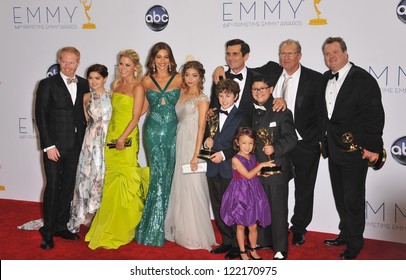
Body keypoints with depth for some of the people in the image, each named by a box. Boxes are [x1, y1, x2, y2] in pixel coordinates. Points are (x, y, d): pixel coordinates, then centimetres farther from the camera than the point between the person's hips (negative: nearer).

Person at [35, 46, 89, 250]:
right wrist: (48, 146, -13)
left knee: (68, 187, 11)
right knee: (53, 187, -1)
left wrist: (85, 140, 2)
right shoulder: (47, 84, -4)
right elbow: (40, 116, -7)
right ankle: (48, 231, 10)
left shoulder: (84, 85, 7)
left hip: (75, 146, 4)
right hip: (54, 145, -4)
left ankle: (61, 226, 23)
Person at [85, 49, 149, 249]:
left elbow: (135, 117, -11)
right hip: (111, 136, 7)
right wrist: (112, 137, 10)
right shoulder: (116, 85, 14)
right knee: (111, 182, 10)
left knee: (124, 182, -3)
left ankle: (121, 231, 7)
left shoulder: (138, 87, -6)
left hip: (127, 139, -7)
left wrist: (122, 139, -18)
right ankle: (108, 227, 21)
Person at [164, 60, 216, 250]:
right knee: (180, 186, 11)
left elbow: (201, 128, -11)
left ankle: (195, 235, 9)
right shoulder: (182, 94, 14)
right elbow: (180, 120, 14)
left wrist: (196, 155, -17)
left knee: (191, 187, -3)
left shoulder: (202, 98, -6)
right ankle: (181, 230, 24)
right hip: (179, 143, 7)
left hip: (192, 144, -6)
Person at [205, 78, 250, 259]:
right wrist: (207, 142, -2)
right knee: (218, 208, 11)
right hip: (213, 169, 6)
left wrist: (224, 154, -16)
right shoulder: (213, 115, 15)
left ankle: (238, 245, 10)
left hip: (231, 169, -6)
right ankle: (227, 241, 24)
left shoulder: (241, 117, -2)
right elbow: (206, 136, 20)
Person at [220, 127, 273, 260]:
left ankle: (253, 250, 27)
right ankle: (242, 252, 23)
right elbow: (248, 175, -19)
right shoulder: (236, 159, -14)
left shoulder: (253, 158, 4)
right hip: (240, 195, -4)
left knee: (253, 226, 9)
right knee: (241, 226, 9)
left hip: (253, 194, 5)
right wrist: (261, 164, -17)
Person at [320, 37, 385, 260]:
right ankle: (344, 234, 36)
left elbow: (375, 116, -16)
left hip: (355, 151, -7)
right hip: (333, 149, 7)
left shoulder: (363, 80, -14)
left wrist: (373, 147, -19)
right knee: (339, 197, 18)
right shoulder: (325, 79, 7)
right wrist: (324, 140, 9)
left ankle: (354, 243, 20)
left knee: (353, 199, 3)